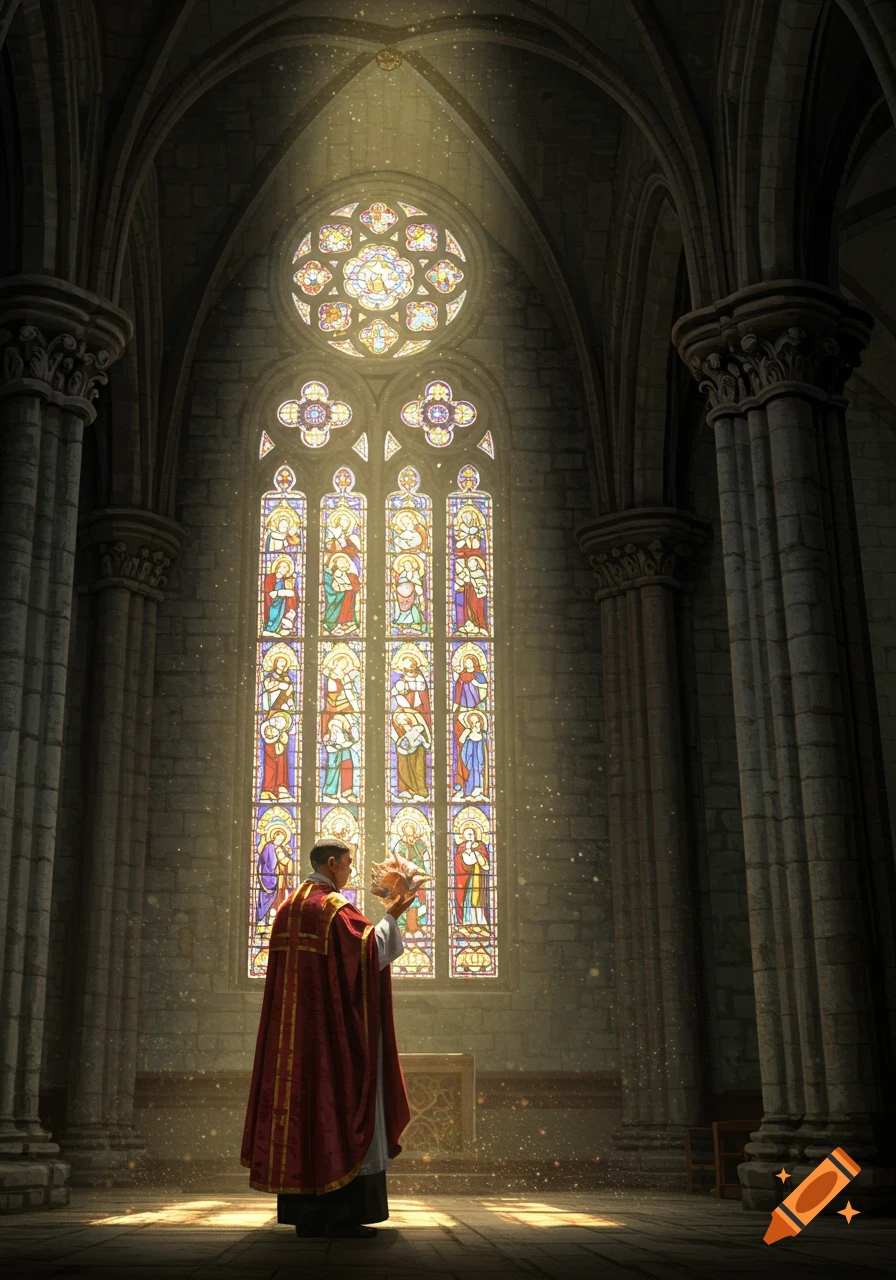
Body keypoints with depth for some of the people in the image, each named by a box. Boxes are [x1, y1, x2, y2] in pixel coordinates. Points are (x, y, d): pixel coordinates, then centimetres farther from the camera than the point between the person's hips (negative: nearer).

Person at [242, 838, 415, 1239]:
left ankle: (306, 1213, 10)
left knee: (301, 1097, 7)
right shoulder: (334, 906, -11)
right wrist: (391, 917, -3)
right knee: (339, 1101, -6)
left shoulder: (289, 905, 15)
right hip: (333, 1024, -8)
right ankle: (340, 1214, -6)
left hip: (295, 1024, 8)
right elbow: (369, 949, -15)